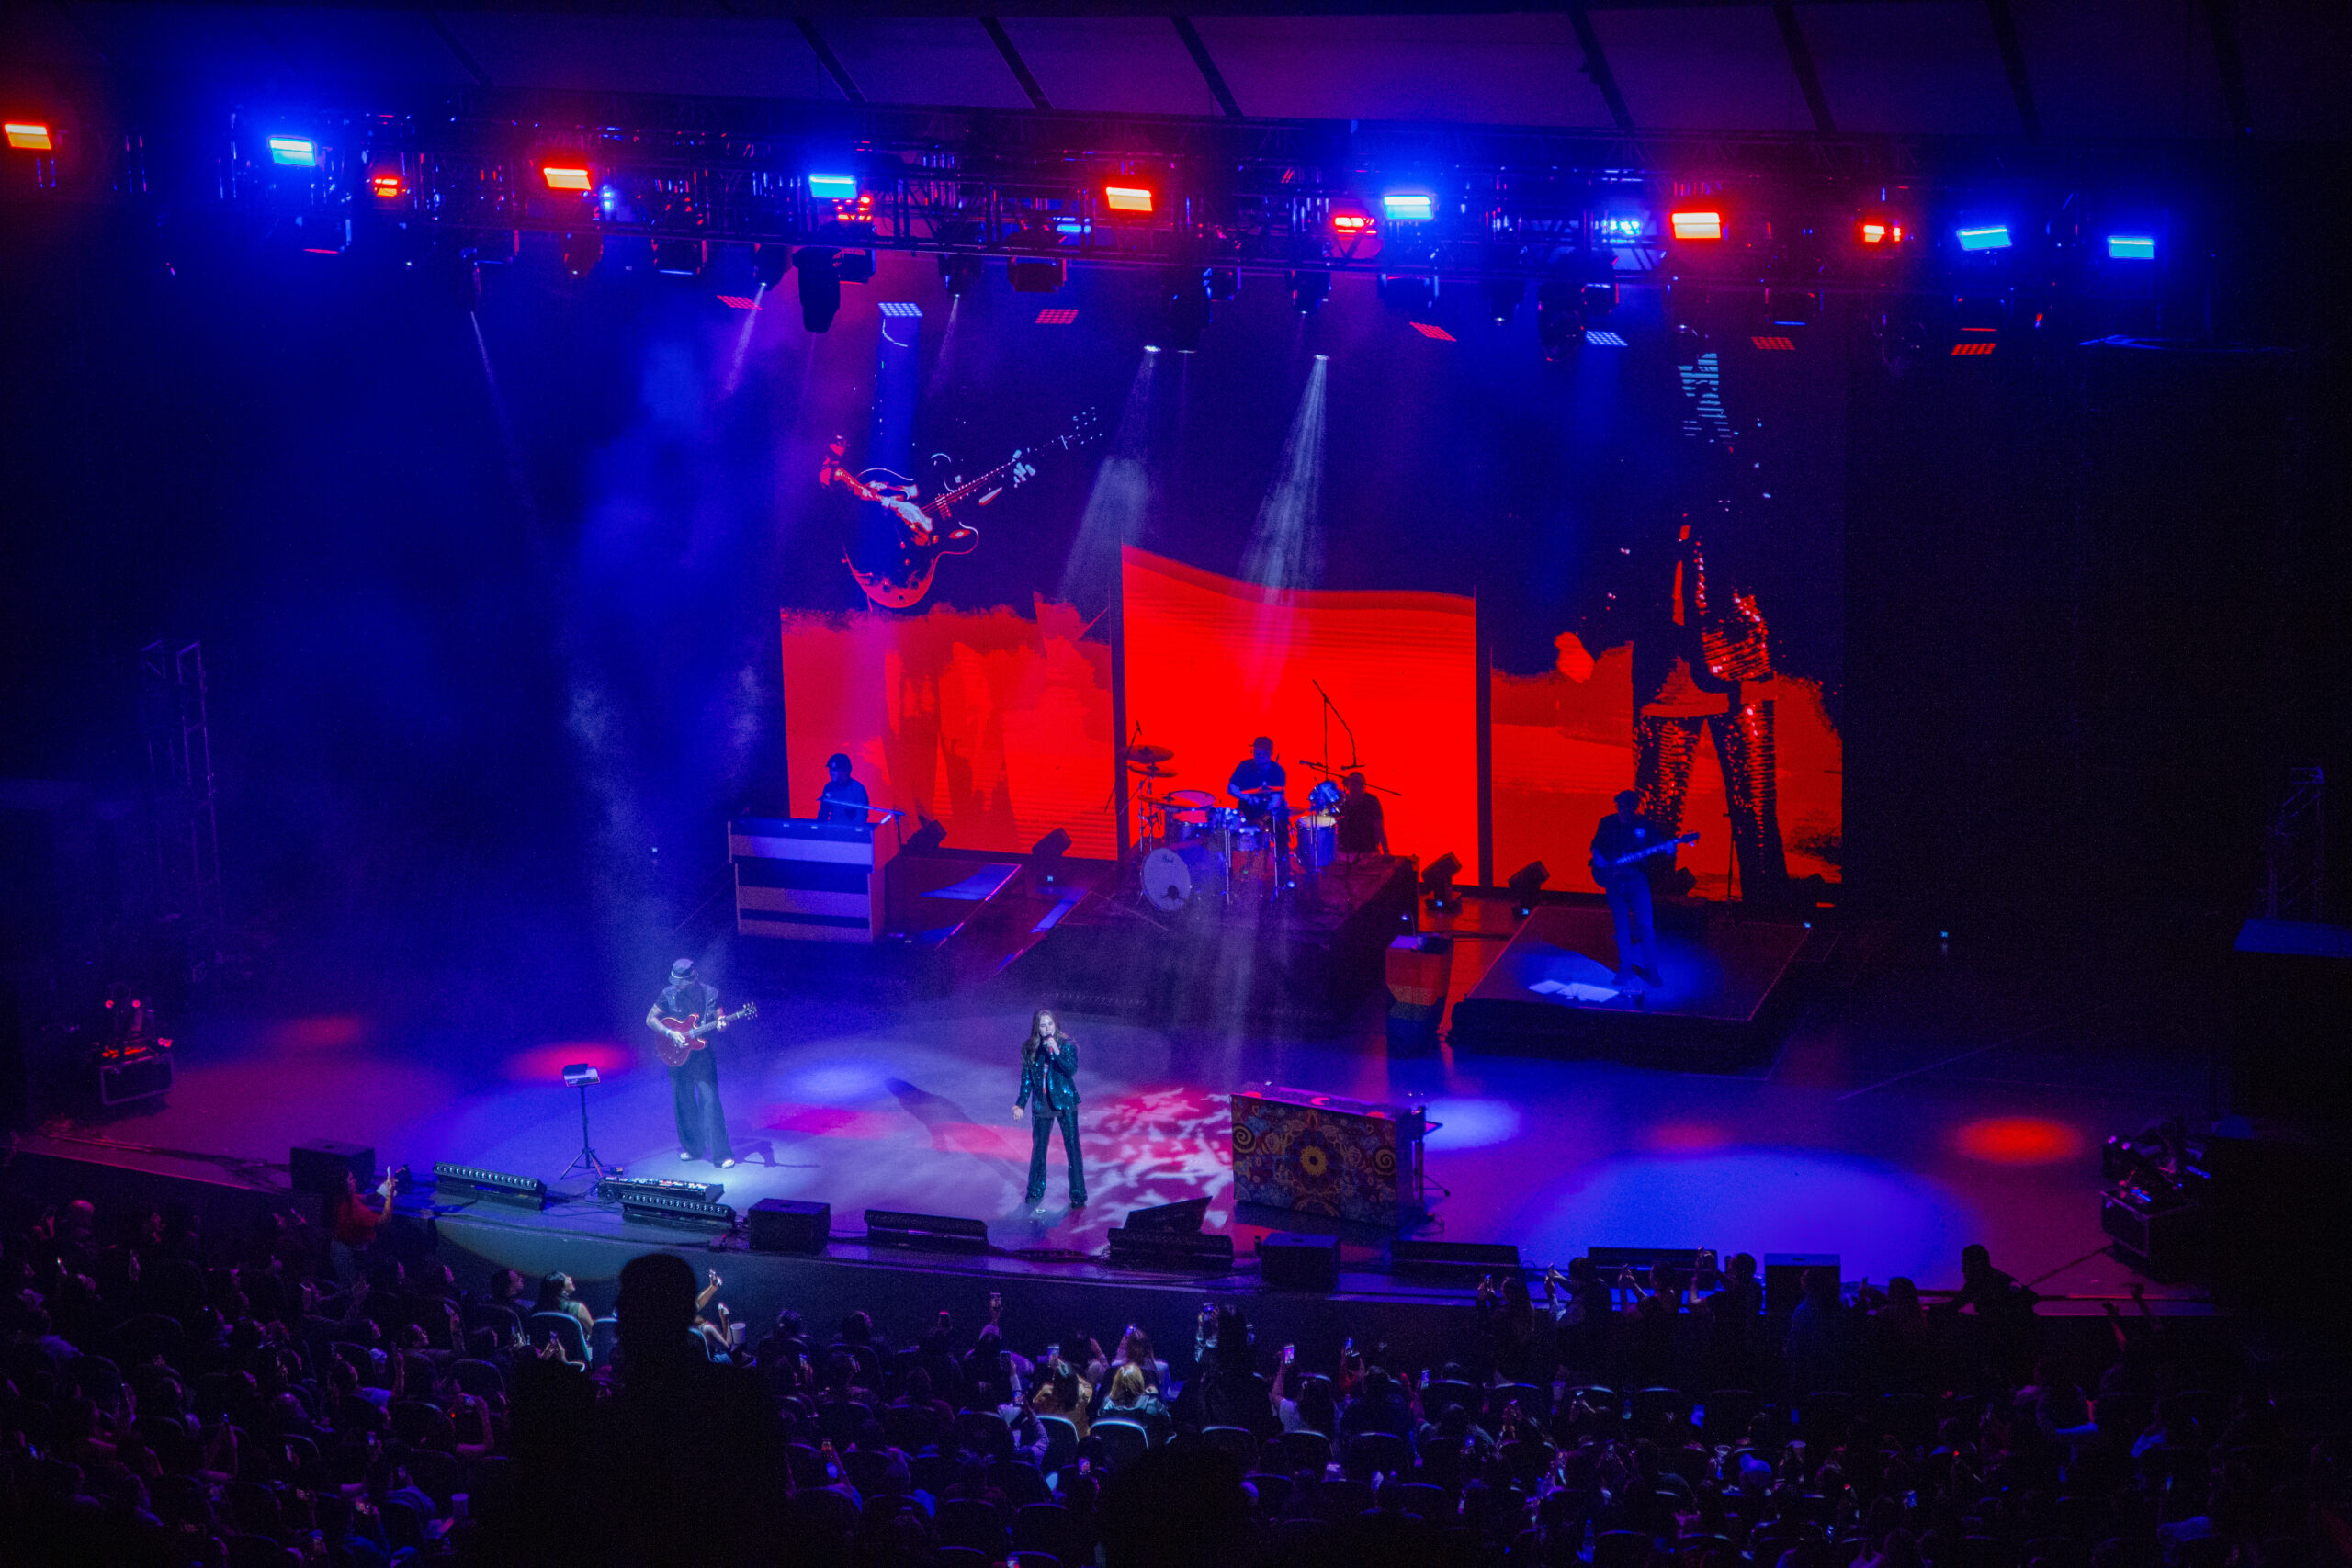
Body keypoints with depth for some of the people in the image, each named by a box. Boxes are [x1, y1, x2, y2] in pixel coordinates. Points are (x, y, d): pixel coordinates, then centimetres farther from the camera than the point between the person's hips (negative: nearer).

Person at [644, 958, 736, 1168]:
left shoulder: (710, 994, -5)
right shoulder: (669, 995, -3)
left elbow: (720, 1020, 2)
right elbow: (650, 1019, 2)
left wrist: (721, 1025, -22)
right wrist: (670, 1033, -13)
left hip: (702, 1054, -2)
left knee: (710, 1101, -9)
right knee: (683, 1103, 9)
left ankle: (721, 1154, -8)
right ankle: (692, 1148, 26)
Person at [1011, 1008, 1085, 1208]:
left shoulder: (1067, 1045, -7)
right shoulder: (1029, 1049, 1)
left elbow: (1072, 1070, -20)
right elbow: (1026, 1079, 9)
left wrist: (1056, 1052, -30)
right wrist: (1021, 1104, 7)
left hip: (1065, 1103, -3)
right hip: (1041, 1105, 3)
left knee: (1072, 1147, -3)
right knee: (1038, 1148, 12)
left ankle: (1078, 1194, 3)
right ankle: (1036, 1191, 27)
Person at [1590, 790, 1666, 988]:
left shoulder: (1645, 825, -1)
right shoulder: (1607, 823, 3)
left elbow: (1657, 853, 0)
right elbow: (1596, 846, 14)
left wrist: (1667, 853, -21)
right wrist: (1598, 859, -5)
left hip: (1637, 880, -2)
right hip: (1614, 881, 2)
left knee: (1645, 925, -6)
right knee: (1621, 927, 6)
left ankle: (1651, 969, 4)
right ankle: (1625, 969, 15)